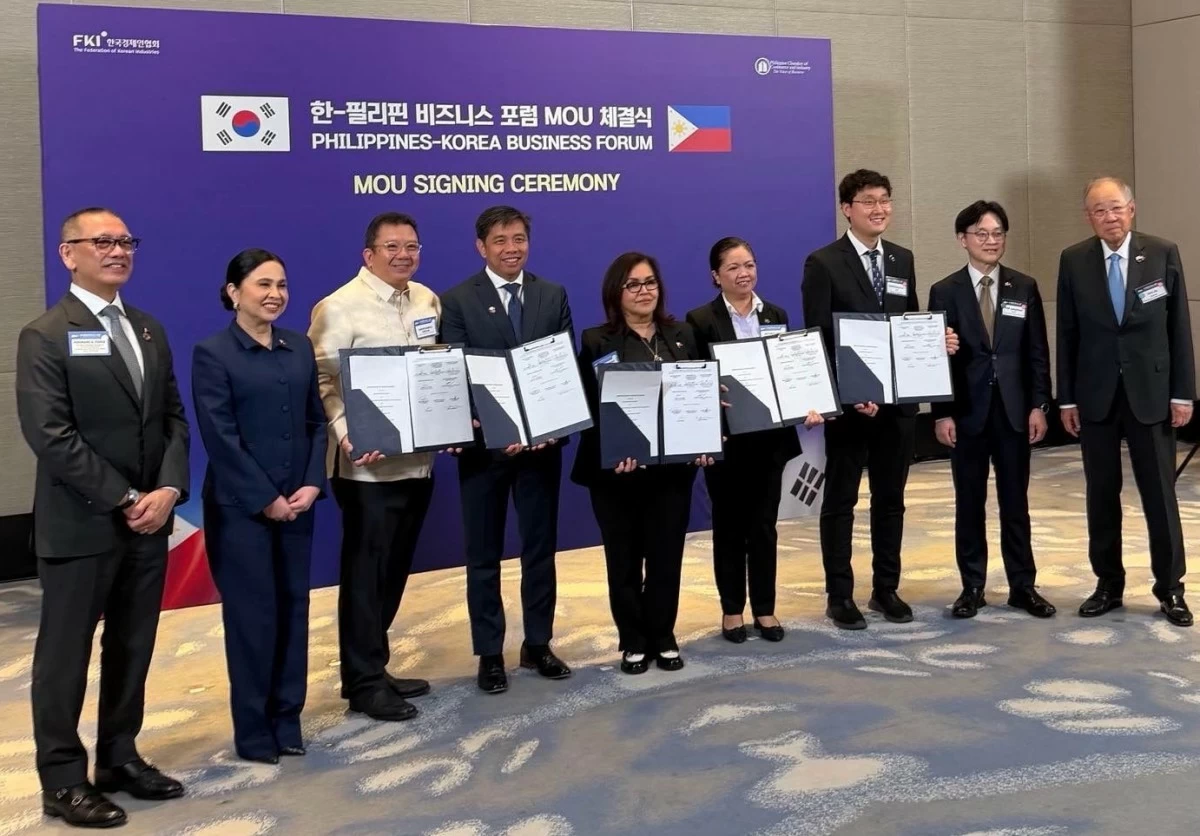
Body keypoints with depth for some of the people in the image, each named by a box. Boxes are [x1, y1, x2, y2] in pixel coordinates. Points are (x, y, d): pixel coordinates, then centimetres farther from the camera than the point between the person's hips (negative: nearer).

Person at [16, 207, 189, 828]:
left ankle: (119, 757, 28)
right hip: (81, 525, -6)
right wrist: (124, 500, -17)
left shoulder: (149, 329, 13)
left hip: (148, 520, 6)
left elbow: (174, 418, 10)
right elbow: (51, 436, -16)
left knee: (133, 649, 14)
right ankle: (63, 780, 16)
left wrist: (168, 489, -7)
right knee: (65, 654, 5)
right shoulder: (45, 337, -8)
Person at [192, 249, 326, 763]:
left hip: (296, 501, 5)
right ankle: (253, 730, 14)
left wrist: (312, 484, -5)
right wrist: (265, 499, -14)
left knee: (293, 607, 8)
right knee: (252, 614, 1)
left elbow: (317, 421, 9)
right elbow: (219, 437, -12)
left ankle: (287, 719, 20)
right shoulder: (212, 354, -7)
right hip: (240, 506, -5)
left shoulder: (300, 348, 9)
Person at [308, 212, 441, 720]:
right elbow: (323, 381, -13)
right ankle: (364, 683, 13)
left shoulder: (428, 300, 11)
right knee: (366, 572, 2)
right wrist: (347, 436, -26)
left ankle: (371, 669, 28)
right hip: (368, 464, -7)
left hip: (417, 460, 7)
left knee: (395, 570, 14)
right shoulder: (339, 308, -9)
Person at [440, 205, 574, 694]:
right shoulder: (458, 300, -3)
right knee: (484, 554, 7)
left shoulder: (553, 296, 6)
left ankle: (538, 643, 25)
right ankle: (490, 653, 18)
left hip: (542, 441, 3)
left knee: (540, 547, 12)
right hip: (485, 442, -2)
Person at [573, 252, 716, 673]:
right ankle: (633, 641, 20)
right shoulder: (597, 341, -2)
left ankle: (663, 637, 22)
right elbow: (588, 406, -8)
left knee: (667, 555, 7)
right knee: (624, 558, 7)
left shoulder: (683, 335, 9)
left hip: (672, 464, 3)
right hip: (617, 469, -2)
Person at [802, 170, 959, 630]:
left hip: (898, 399, 5)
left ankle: (886, 588, 25)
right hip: (848, 401, -5)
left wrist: (935, 340, -5)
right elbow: (818, 339, -11)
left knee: (890, 498, 13)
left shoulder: (902, 259, 11)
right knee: (840, 500, 5)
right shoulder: (823, 263, -7)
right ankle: (840, 595, 15)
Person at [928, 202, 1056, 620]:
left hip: (1014, 409, 1)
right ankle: (972, 587, 14)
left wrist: (1038, 405, -2)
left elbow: (1037, 353, 5)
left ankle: (1023, 586, 16)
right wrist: (941, 413, -8)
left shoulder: (1024, 288, 6)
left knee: (1015, 501, 8)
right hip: (967, 411, -1)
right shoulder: (945, 292, -1)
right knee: (969, 502, 6)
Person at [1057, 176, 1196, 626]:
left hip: (1151, 391, -1)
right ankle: (1108, 584, 19)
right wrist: (1066, 397, 0)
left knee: (1160, 493, 3)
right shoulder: (1073, 261, 1)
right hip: (1095, 394, 1)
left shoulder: (1163, 253, -2)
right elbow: (1067, 334, 3)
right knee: (1101, 494, 7)